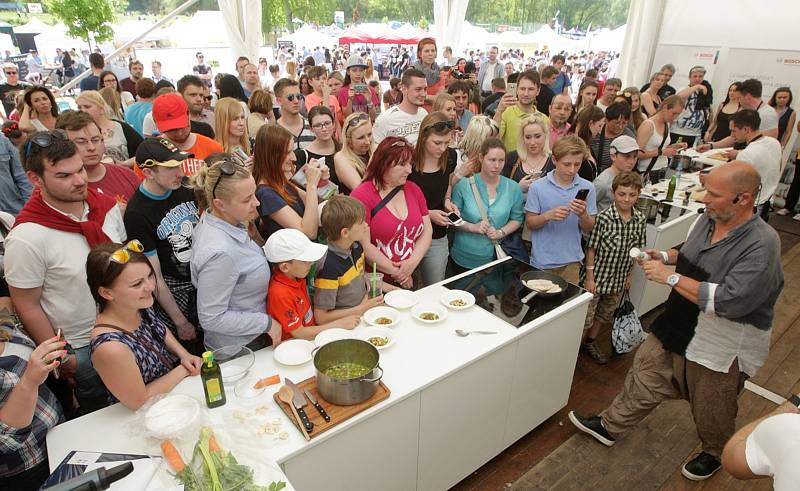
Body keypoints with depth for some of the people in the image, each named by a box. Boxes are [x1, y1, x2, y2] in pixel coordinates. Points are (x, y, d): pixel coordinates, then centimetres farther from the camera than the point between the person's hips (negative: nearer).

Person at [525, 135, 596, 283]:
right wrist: (548, 215, -22)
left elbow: (588, 229, 1)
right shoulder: (537, 187, -8)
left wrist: (583, 215, -19)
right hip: (542, 261, -1)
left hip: (571, 261, 1)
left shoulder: (587, 188, -3)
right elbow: (530, 223, -4)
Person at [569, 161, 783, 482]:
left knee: (711, 409, 17)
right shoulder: (709, 219, -5)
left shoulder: (761, 245, -28)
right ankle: (611, 426, 36)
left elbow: (729, 301, -36)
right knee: (646, 372, 17)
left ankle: (715, 454, 49)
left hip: (721, 344, -7)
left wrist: (671, 277, -32)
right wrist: (665, 256, -3)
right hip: (680, 327, 7)